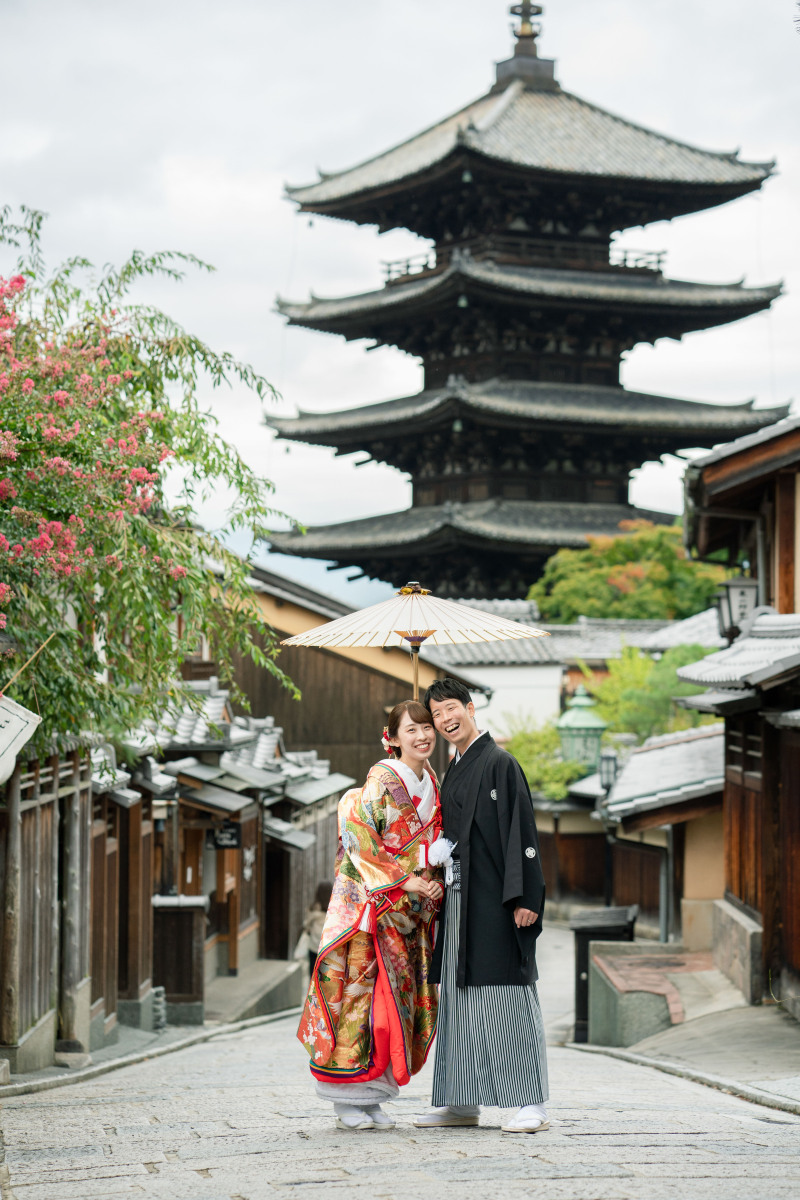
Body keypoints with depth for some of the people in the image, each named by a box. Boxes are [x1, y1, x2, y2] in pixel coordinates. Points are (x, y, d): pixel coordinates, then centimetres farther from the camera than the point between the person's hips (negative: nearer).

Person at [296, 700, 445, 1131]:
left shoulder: (429, 784, 12)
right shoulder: (383, 779, -11)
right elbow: (360, 836, -17)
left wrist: (434, 881, 4)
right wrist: (402, 880, -18)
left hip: (410, 912, 7)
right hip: (370, 901, -7)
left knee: (399, 995, 5)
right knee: (363, 989, -8)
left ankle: (371, 1097, 12)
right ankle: (347, 1100, -2)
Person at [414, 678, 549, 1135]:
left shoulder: (500, 763, -8)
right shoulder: (454, 772, 17)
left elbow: (521, 830, -13)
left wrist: (524, 896, -20)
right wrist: (441, 890, 16)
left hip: (496, 901, -8)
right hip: (460, 900, 8)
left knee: (507, 995, -8)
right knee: (459, 997, 9)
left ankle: (533, 1104, -7)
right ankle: (462, 1102, 14)